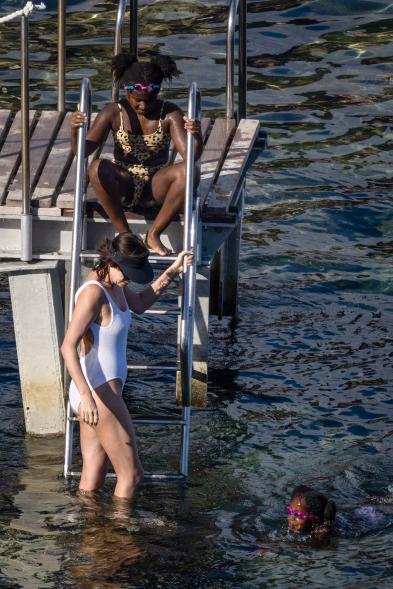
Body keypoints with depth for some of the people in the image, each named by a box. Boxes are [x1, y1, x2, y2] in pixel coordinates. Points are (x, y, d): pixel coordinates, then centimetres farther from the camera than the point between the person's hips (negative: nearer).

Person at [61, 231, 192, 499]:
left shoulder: (113, 283, 8)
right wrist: (86, 395, -38)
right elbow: (68, 346, -28)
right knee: (131, 474, -2)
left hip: (102, 389, 9)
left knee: (92, 481, 11)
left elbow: (140, 304, 31)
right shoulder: (93, 292, -20)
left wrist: (172, 272, 22)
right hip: (98, 391, -9)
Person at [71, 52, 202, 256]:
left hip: (157, 186, 0)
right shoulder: (114, 113, -5)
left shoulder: (170, 113, -7)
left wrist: (196, 136, -42)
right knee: (98, 168, -33)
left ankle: (154, 233, -17)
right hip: (124, 186, 0)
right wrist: (75, 130, -34)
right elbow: (83, 150, -11)